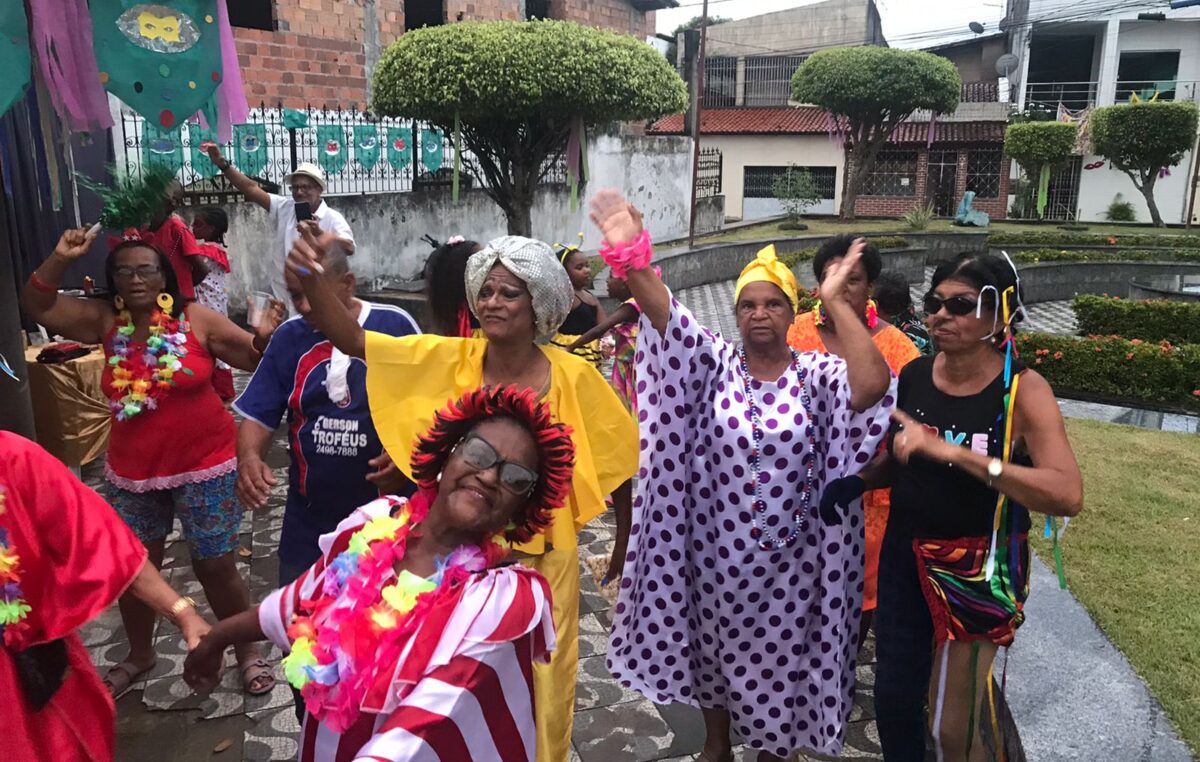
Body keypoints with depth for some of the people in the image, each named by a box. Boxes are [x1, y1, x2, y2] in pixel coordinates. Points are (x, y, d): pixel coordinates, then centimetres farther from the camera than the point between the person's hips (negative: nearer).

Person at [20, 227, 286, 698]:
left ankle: (248, 652, 27)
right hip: (132, 472, 4)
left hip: (204, 466, -4)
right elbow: (38, 307, -1)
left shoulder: (197, 319, -9)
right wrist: (59, 260, -15)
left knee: (215, 566, 6)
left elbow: (256, 360, -8)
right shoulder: (107, 321, 0)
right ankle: (140, 654, 43)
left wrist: (264, 337, -29)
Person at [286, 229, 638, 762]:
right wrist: (310, 279, -32)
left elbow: (617, 447, 1)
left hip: (540, 560, 0)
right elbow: (349, 338, -16)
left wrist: (561, 501, -2)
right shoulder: (449, 359, -10)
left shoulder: (572, 376, -12)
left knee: (537, 693, 18)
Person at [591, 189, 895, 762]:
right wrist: (632, 257, -39)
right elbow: (667, 318, -22)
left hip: (787, 560, -1)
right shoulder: (714, 362, -6)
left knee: (779, 660, 16)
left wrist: (836, 303, -25)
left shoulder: (817, 375, -7)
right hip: (714, 549, 1)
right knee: (713, 649, 20)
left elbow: (873, 385, -27)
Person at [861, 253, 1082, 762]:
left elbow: (1067, 495, -31)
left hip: (979, 568, -4)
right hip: (904, 554, 4)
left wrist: (952, 452, -36)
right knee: (893, 699, 14)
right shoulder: (913, 375, -3)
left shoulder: (1023, 389, -16)